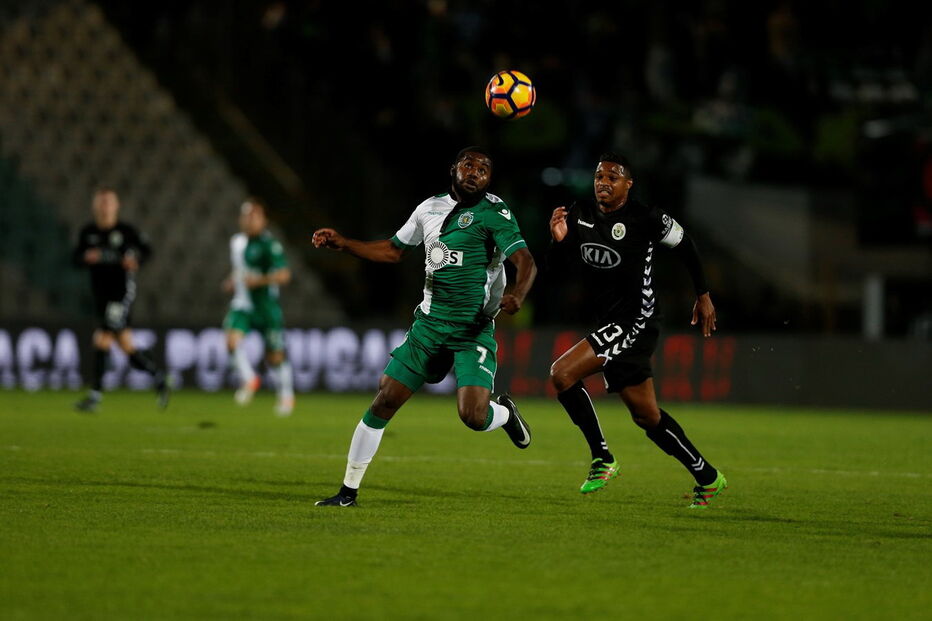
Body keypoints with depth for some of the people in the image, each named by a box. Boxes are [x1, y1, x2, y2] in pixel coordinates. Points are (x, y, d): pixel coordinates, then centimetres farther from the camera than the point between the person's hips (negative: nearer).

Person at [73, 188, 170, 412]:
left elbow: (146, 249, 4)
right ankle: (159, 379, 27)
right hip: (100, 293, 5)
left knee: (102, 339, -15)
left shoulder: (126, 231, -4)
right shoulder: (88, 232, 8)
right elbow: (76, 258, 11)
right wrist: (86, 257, -11)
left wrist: (135, 259, -16)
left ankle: (95, 395, -12)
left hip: (122, 291, -5)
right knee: (126, 345, 9)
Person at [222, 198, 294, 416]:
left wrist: (259, 281, -30)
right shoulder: (236, 242, 8)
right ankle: (248, 379, 2)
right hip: (242, 302, 5)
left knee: (275, 356, 5)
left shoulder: (269, 244, -14)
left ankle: (286, 395, 28)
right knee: (232, 340, -20)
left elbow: (284, 275, -21)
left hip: (266, 305, -5)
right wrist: (232, 282, 10)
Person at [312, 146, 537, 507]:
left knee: (473, 416, -20)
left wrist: (518, 294, -38)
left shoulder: (493, 213, -6)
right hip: (428, 324, 4)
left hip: (473, 331, -4)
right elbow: (393, 251, 24)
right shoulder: (430, 208, 11)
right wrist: (342, 244, 16)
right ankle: (349, 491, 10)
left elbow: (525, 261, -17)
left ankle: (505, 414, 18)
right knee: (384, 401, -1)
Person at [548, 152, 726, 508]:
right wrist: (558, 239, -13)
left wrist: (703, 295, 9)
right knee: (647, 415, 14)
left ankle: (602, 459, -9)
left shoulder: (646, 219, -12)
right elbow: (557, 265, 8)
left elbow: (684, 246, 3)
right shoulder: (579, 217, 5)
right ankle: (707, 478, 28)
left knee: (563, 374, -20)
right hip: (611, 326, 8)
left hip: (636, 322, -8)